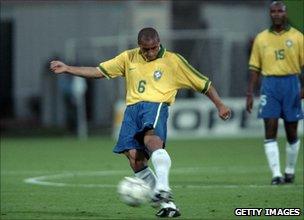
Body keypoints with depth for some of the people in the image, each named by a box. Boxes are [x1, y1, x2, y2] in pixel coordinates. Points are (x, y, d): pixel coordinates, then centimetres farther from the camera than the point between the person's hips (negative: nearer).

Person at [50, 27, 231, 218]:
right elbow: (99, 71, 20)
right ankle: (167, 205, -9)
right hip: (133, 108, 4)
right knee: (135, 157, -13)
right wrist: (67, 69, 15)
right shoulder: (129, 58, 17)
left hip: (156, 105, -4)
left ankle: (163, 188, -50)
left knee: (152, 139, -37)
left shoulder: (173, 61, 8)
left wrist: (220, 105, 7)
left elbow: (203, 84, 13)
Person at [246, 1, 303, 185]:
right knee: (270, 131, -9)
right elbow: (255, 68, 10)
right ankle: (276, 174, -11)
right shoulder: (261, 38, 9)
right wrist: (250, 94, 4)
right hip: (269, 84, 1)